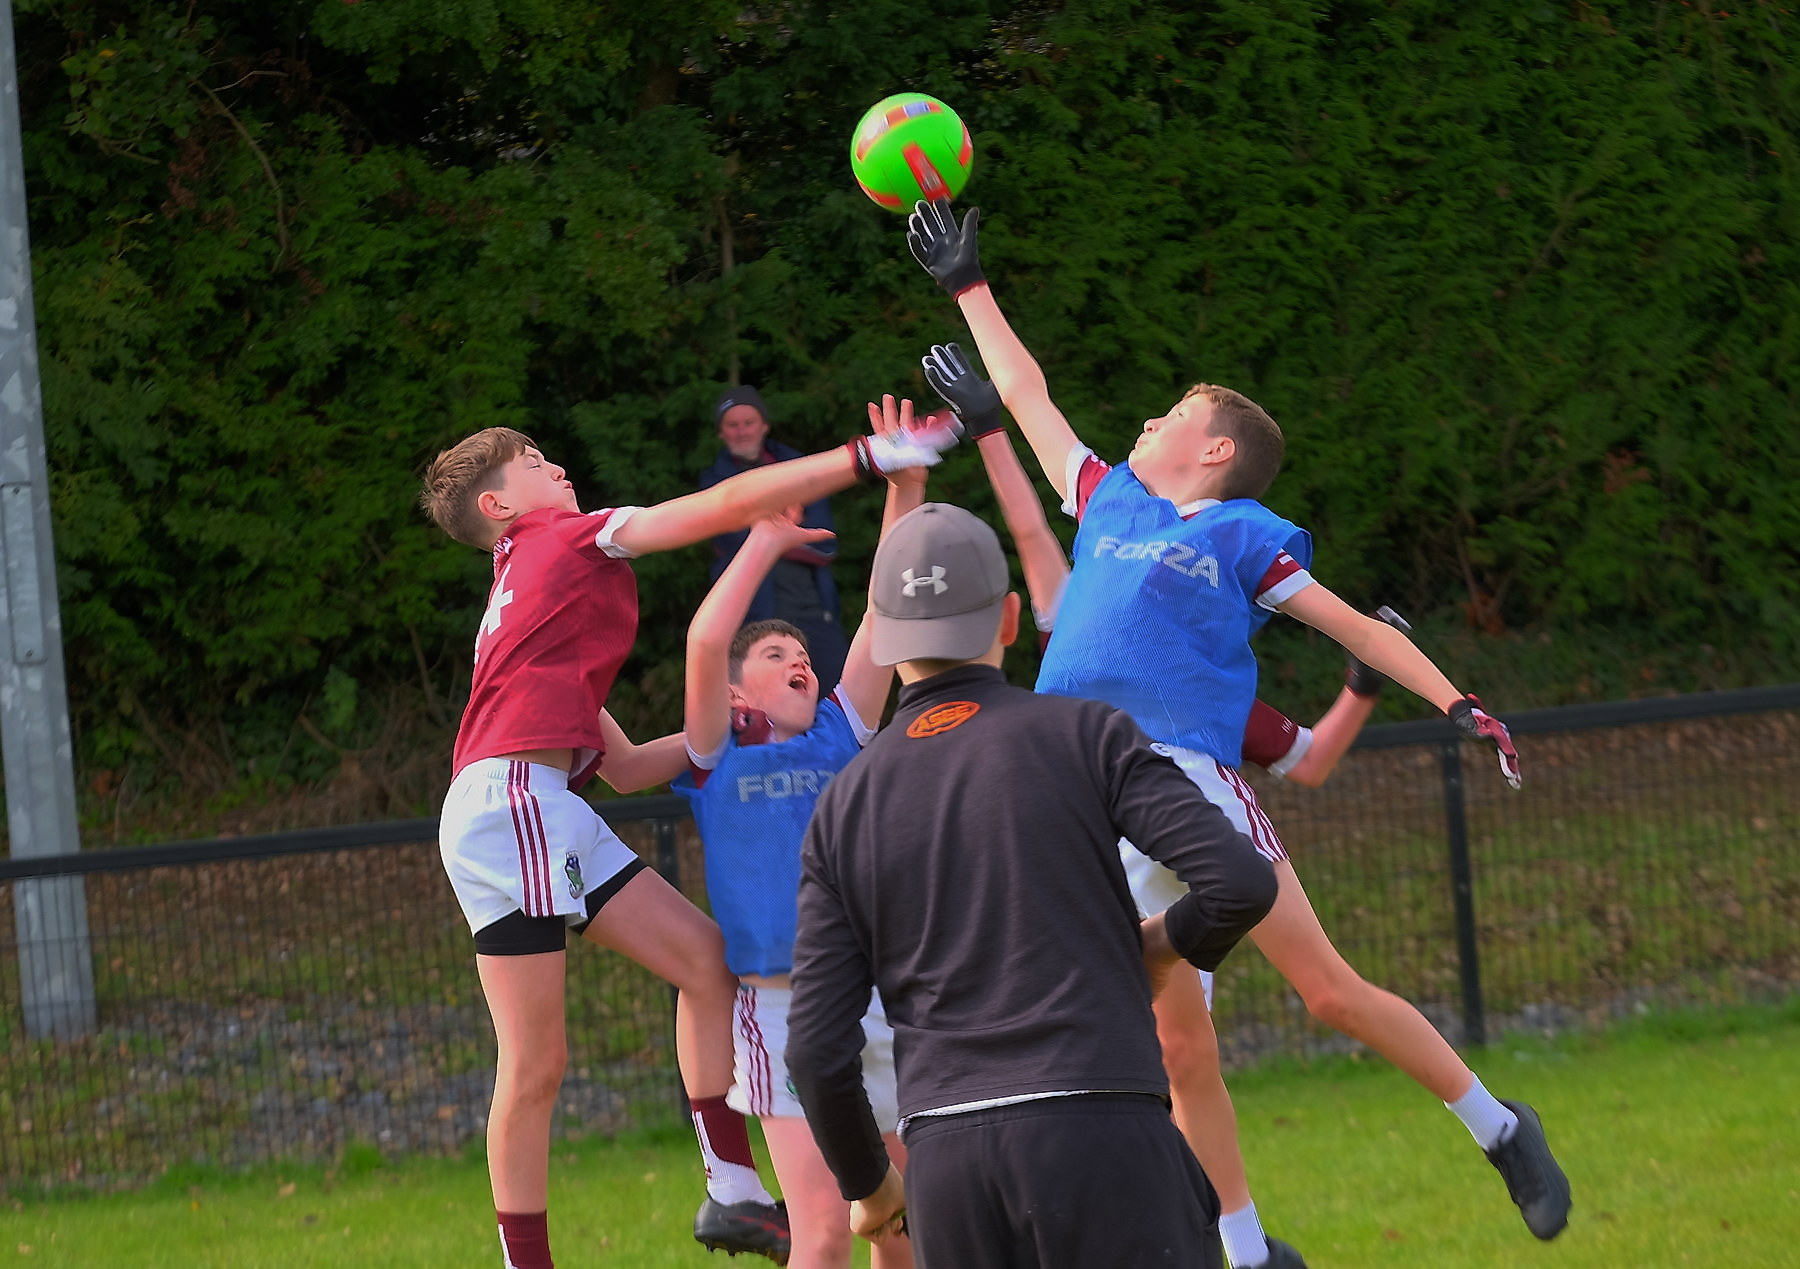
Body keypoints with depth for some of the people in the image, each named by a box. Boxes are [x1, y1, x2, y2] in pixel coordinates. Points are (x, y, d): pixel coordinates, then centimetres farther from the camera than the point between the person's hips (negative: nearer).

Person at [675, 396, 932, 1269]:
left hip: (882, 996, 4)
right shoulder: (719, 762, 4)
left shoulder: (839, 741, 13)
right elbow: (704, 642, -10)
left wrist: (905, 493, 0)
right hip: (785, 1006, -4)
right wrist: (766, 541, -1)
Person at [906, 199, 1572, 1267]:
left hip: (1194, 775, -5)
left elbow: (1356, 628, 5)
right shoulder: (1112, 503, 21)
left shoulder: (1243, 535, 6)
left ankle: (1501, 1129, 9)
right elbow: (1031, 400, 32)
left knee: (1327, 988, -7)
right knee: (1177, 1037, 3)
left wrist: (1456, 703, -5)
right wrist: (968, 286, 39)